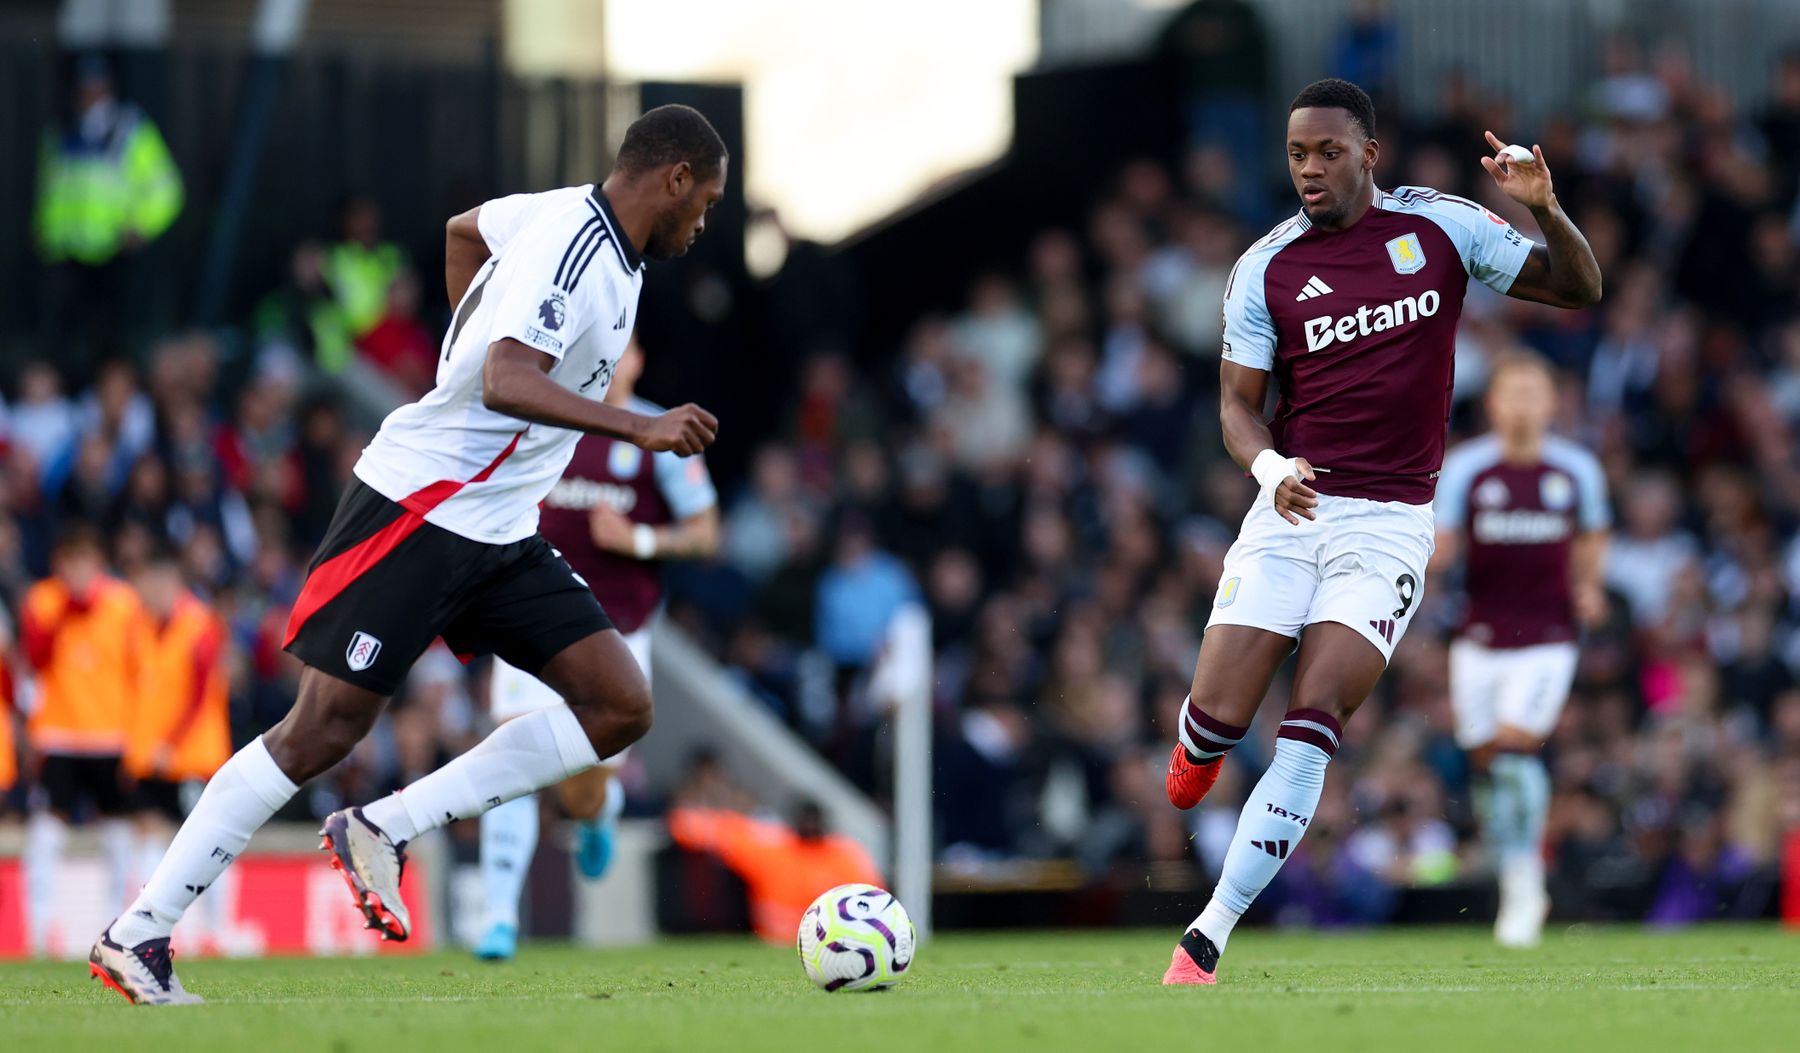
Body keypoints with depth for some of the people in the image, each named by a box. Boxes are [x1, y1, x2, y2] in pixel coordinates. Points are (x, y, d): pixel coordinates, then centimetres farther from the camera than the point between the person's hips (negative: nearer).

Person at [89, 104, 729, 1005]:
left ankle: (382, 831, -2)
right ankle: (136, 935, -2)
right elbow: (505, 384, -35)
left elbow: (463, 231, 30)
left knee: (619, 708, -3)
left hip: (499, 530, 10)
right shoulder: (568, 248, -20)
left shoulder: (573, 222, 10)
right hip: (414, 512, -9)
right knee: (323, 729, -9)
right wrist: (640, 428, -40)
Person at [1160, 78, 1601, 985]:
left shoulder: (1439, 227, 2)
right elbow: (1238, 403, 5)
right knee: (1219, 720, -9)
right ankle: (1198, 744, 32)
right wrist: (1269, 467, -17)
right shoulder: (1266, 269, 2)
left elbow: (1578, 290, 7)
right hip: (1293, 510, 1)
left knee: (1308, 734, -14)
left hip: (1389, 525, -1)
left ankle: (1207, 941, -12)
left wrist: (1545, 208, -13)